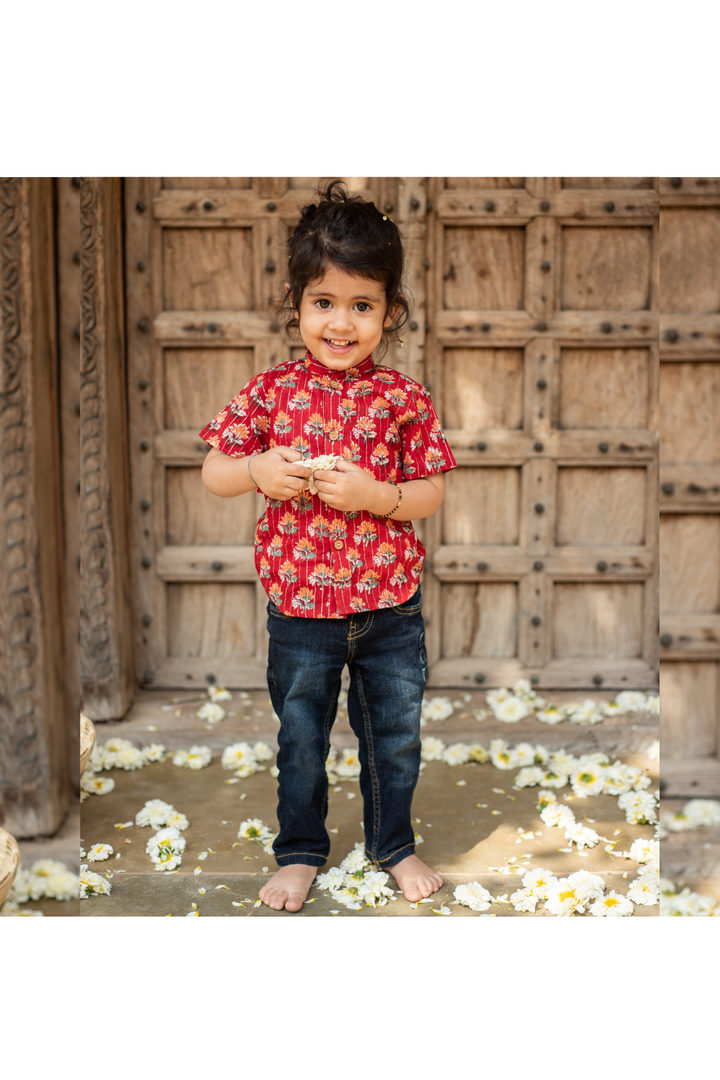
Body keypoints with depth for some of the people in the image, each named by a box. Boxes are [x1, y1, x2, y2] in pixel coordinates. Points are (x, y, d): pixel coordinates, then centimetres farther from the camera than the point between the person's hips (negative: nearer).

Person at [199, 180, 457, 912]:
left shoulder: (404, 399, -6)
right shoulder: (270, 393, -5)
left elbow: (430, 495, -4)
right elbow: (213, 475, -1)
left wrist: (374, 494, -21)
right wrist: (258, 471, -20)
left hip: (390, 605, 0)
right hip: (300, 605, 0)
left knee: (396, 736, 15)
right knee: (301, 739, 16)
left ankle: (392, 844, 38)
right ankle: (300, 851, 37)